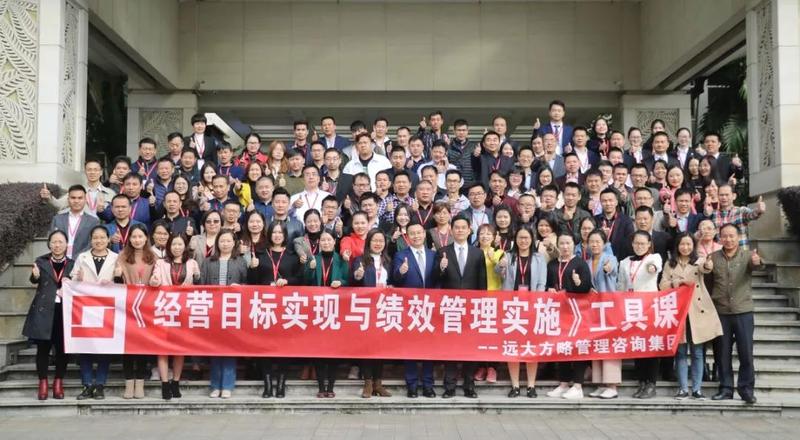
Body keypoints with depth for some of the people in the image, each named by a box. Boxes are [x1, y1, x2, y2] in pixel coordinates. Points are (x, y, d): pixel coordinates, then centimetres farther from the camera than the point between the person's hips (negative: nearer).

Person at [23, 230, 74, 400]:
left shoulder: (72, 263, 8)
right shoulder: (41, 261, 5)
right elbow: (34, 280, -8)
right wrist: (35, 275, -30)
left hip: (65, 311, 1)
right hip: (44, 310, -1)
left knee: (62, 348, 3)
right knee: (43, 348, 1)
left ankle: (58, 383, 14)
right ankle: (43, 383, 11)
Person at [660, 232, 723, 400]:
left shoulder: (699, 261, 5)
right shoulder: (670, 264, 10)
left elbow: (705, 268, -19)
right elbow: (662, 285, 3)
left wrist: (708, 265, -43)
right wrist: (679, 281, -13)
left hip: (698, 311, -1)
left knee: (698, 352, 2)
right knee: (680, 351, 3)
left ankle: (697, 389, 9)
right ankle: (683, 388, 9)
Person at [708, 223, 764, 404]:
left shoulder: (747, 255, -1)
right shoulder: (713, 257, 5)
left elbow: (756, 266, -23)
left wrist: (757, 262, -45)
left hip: (743, 311, -2)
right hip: (720, 312, 2)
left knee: (746, 352, 0)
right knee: (722, 352, 7)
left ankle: (746, 388, 12)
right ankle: (726, 388, 17)